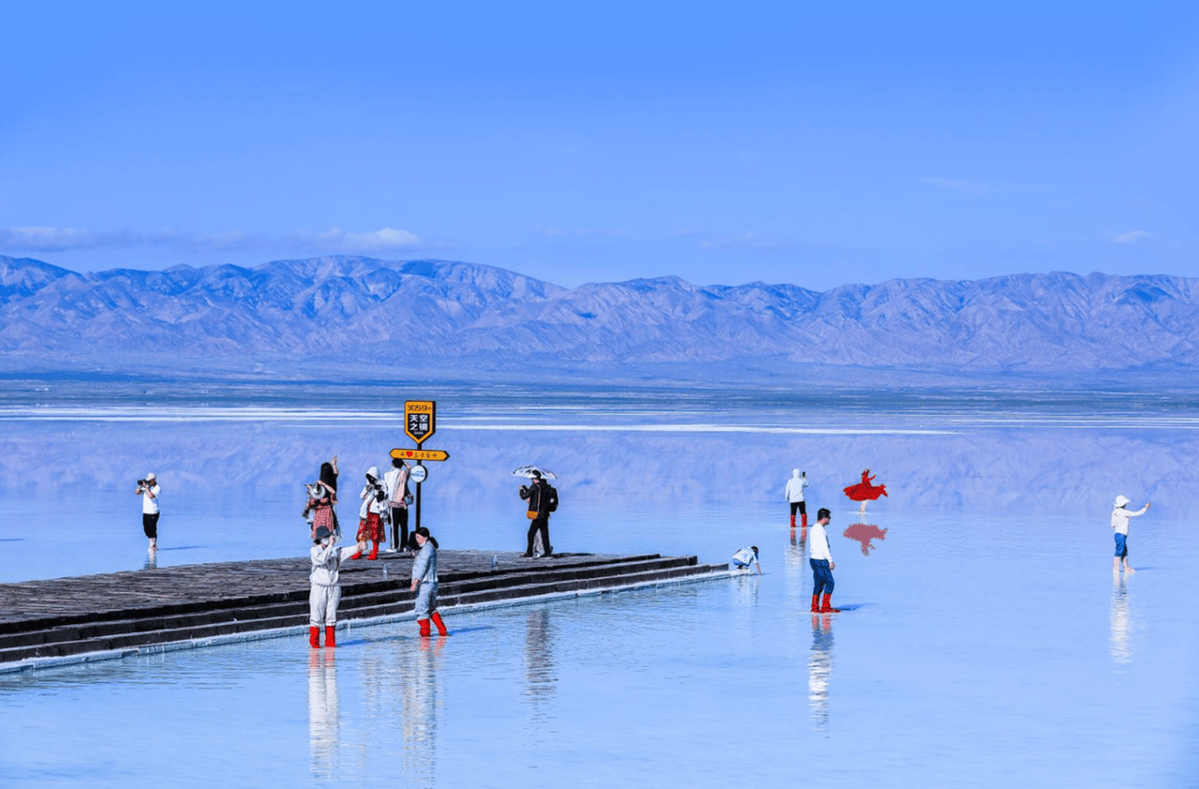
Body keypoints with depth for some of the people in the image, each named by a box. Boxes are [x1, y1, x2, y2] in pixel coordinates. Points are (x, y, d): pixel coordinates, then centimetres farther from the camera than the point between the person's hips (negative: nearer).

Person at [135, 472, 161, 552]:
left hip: (153, 512, -7)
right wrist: (140, 486, -6)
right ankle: (153, 544, 25)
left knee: (152, 530, -3)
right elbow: (137, 493, 7)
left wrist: (146, 487, -21)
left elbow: (151, 496, -26)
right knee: (146, 529, 11)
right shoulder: (147, 487, 11)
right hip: (145, 512, 7)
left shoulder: (157, 488, -11)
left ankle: (153, 546, 6)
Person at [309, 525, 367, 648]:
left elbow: (344, 552, -10)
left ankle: (330, 641, 14)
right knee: (316, 615, -3)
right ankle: (314, 641, 5)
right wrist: (330, 546, -23)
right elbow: (322, 559, -21)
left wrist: (357, 548, -28)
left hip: (334, 587, 4)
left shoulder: (335, 550, 7)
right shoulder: (314, 551, -3)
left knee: (331, 616, 7)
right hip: (319, 586, -4)